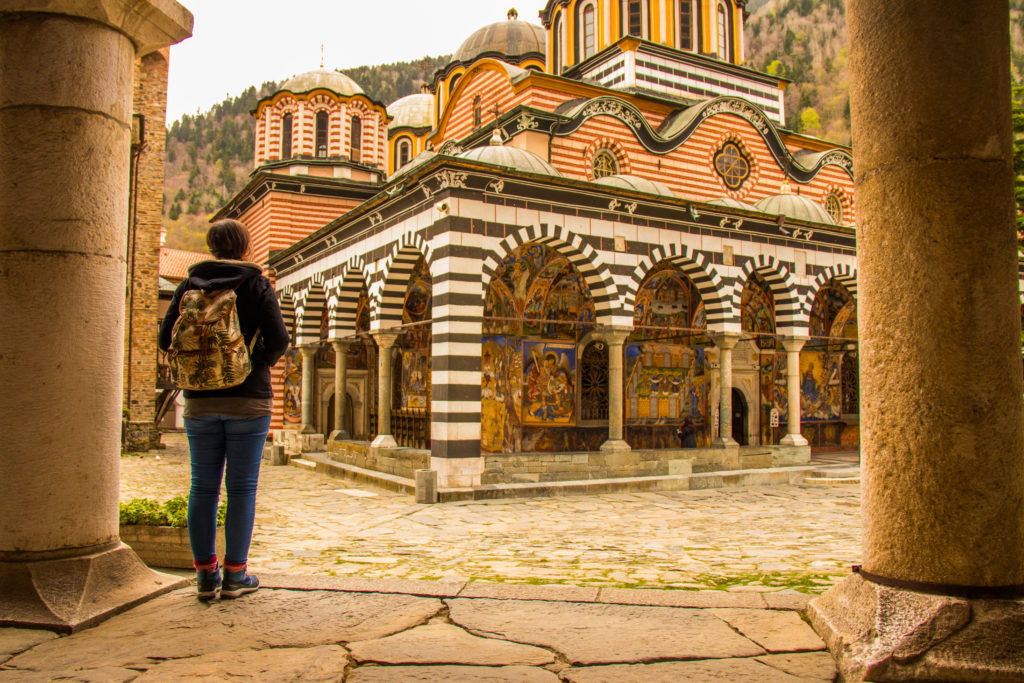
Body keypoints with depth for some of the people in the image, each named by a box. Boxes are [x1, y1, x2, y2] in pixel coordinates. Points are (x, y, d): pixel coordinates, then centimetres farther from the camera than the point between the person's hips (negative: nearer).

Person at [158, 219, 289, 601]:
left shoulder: (189, 285, 5)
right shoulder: (257, 285, -2)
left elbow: (166, 339, 3)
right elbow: (278, 341, -10)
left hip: (199, 400, 3)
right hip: (248, 400, -2)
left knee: (203, 486, 9)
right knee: (241, 487, 3)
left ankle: (206, 576, 12)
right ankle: (235, 575, 8)